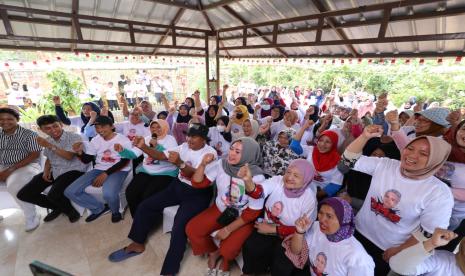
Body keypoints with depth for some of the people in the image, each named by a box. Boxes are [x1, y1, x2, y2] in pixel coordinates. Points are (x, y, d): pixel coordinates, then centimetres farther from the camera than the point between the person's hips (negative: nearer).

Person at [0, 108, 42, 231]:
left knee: (14, 186, -33)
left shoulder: (28, 134, -6)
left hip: (27, 166, -6)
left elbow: (34, 155, -13)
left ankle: (32, 217, -14)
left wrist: (10, 169, -18)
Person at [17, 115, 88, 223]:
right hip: (54, 171, 8)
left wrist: (50, 146, -17)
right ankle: (58, 207, 17)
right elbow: (48, 158, 23)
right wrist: (46, 171, 4)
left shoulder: (74, 137, -11)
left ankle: (69, 209, 4)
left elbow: (69, 156, -20)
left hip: (73, 170, -8)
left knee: (53, 195, -30)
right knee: (23, 194, 0)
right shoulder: (47, 141, 13)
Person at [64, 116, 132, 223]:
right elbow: (86, 160, 14)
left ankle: (115, 211, 1)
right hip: (99, 169, 7)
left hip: (118, 171, -7)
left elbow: (124, 162, -14)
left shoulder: (123, 140, -7)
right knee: (70, 192, -7)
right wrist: (79, 152, -9)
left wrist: (106, 174, -22)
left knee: (108, 194, -36)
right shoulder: (95, 140, 12)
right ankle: (99, 208, 13)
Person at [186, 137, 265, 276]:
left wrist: (228, 229, -16)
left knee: (228, 249, -21)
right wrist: (203, 164, -27)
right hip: (220, 209, 4)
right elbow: (197, 183, -9)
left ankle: (225, 260, 20)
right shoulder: (221, 164, -16)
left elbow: (253, 212, -18)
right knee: (191, 229, -8)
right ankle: (213, 252, 23)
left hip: (243, 218, -3)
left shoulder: (257, 177, -26)